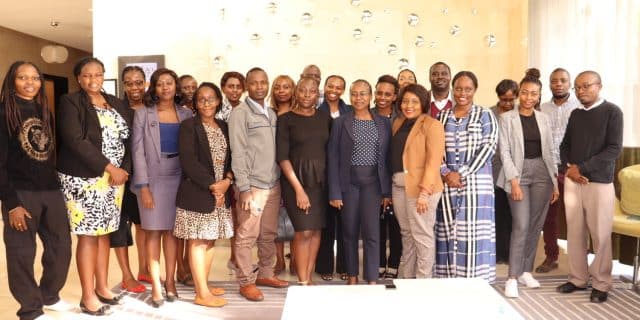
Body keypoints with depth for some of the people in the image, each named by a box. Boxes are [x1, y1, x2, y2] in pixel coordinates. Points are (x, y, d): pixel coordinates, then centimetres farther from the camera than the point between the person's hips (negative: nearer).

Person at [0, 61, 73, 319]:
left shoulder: (45, 111, 12)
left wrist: (57, 186, 7)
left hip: (51, 191, 6)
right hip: (21, 193, -6)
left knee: (61, 247, 12)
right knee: (22, 253, 4)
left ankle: (50, 296, 34)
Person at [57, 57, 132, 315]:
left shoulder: (116, 104, 12)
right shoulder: (70, 103, -5)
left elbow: (128, 139, 8)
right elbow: (75, 141, -16)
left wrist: (124, 169, -8)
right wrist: (110, 168, -18)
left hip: (115, 178, 5)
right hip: (84, 178, -5)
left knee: (104, 232, 13)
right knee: (88, 235, 0)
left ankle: (102, 287, 25)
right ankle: (88, 296, 11)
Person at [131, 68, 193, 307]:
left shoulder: (186, 114, 7)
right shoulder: (143, 114, 1)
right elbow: (138, 151, -4)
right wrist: (143, 186, -11)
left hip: (179, 177, 2)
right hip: (153, 178, -1)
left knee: (172, 230, 6)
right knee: (153, 231, 2)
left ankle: (170, 280, 17)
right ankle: (156, 285, 9)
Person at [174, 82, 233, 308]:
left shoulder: (224, 126, 12)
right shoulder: (188, 126, -6)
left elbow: (231, 157, 10)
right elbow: (188, 162, -15)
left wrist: (227, 180, -9)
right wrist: (212, 185, -15)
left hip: (221, 192, 6)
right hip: (197, 193, -6)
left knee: (210, 240, 11)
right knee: (197, 242, -2)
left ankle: (203, 286, 22)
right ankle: (202, 293, 4)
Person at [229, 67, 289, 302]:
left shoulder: (272, 114, 14)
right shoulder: (240, 113, -5)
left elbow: (277, 150, 14)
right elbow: (238, 152, -11)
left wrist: (280, 182, 10)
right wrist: (244, 188, -15)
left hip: (273, 184, 6)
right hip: (252, 185, -6)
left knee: (269, 234, 13)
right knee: (247, 236, 1)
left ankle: (265, 274, 27)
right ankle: (246, 282, 11)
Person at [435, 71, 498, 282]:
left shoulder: (484, 116, 3)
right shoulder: (442, 117, 13)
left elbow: (488, 147, -7)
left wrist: (461, 173, -13)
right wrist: (445, 173, -9)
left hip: (476, 183, -3)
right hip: (447, 183, 3)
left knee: (473, 232, -3)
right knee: (449, 232, 4)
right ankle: (450, 281, 13)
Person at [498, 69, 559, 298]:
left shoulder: (543, 118, 9)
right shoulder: (507, 118, -2)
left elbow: (549, 151, 11)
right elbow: (504, 152, -7)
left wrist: (555, 182, 7)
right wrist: (514, 181, -14)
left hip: (542, 173, 4)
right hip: (518, 173, -4)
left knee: (536, 225, 7)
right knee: (521, 226, -10)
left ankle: (526, 271, 21)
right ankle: (512, 277, -2)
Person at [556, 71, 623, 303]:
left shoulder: (612, 112, -3)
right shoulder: (575, 114, 12)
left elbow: (614, 149, -11)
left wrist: (582, 168, -14)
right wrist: (568, 167, -3)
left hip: (599, 182, -4)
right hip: (572, 181, 5)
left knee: (600, 235, 0)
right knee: (575, 232, 7)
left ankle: (601, 284, 12)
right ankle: (577, 279, 18)